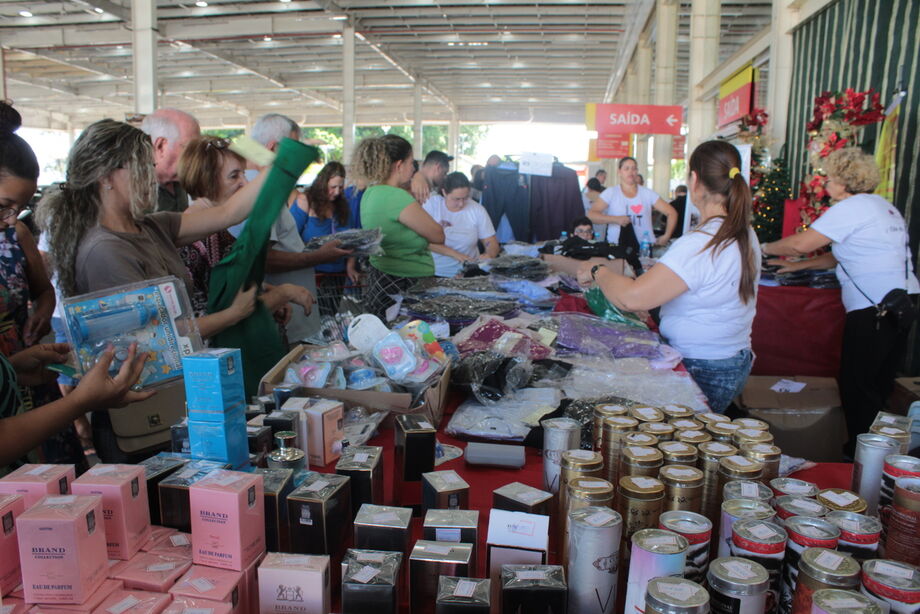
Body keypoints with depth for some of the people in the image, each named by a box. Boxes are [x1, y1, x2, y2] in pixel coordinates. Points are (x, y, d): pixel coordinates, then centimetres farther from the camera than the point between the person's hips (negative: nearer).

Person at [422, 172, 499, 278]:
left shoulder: (478, 210, 2)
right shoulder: (432, 203, 0)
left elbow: (491, 243, 6)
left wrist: (489, 255, -17)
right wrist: (454, 254, -15)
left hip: (467, 275, 1)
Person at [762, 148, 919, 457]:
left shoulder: (852, 208, -10)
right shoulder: (883, 206, 19)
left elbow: (801, 243, -13)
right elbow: (844, 255, 23)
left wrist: (766, 248, 4)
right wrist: (798, 266, 25)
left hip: (874, 310, -9)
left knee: (857, 388, 0)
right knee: (880, 388, 17)